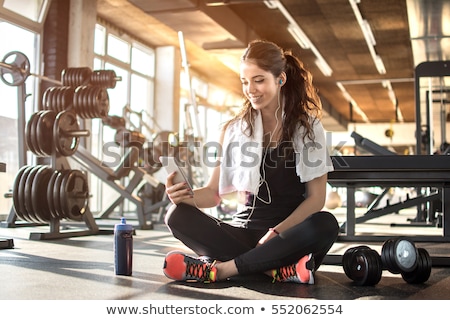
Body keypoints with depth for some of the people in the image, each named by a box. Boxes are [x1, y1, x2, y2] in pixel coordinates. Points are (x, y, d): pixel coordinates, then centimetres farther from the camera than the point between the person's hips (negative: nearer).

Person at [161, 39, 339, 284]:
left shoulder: (307, 128, 3)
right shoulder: (234, 130, 8)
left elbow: (316, 197, -2)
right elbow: (214, 192, 5)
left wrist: (277, 232, -16)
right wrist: (188, 196, -17)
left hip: (290, 234, -1)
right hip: (245, 231, 2)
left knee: (326, 225, -34)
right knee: (177, 216, -22)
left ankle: (218, 269, -30)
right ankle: (278, 270, -33)